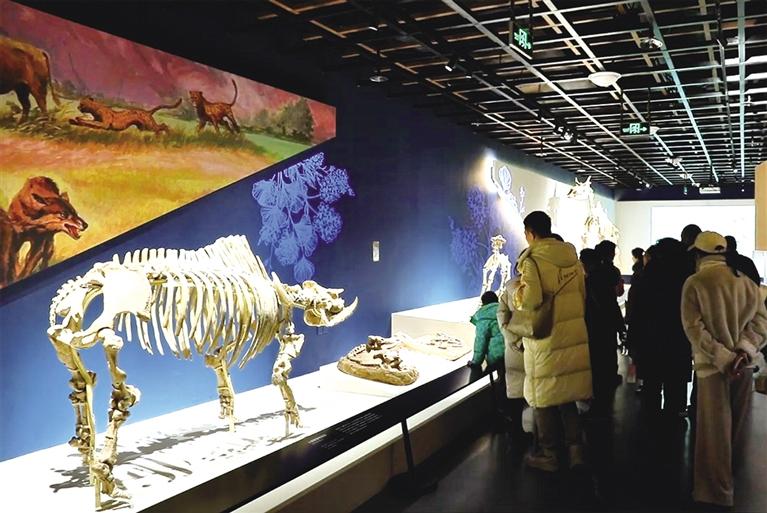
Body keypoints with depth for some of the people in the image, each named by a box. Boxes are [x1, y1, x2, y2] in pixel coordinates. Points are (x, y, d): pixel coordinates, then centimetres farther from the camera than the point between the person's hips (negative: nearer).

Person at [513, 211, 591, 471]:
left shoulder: (532, 260, -15)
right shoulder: (572, 257, 5)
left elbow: (530, 300, -26)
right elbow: (582, 296, 12)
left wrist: (517, 295, -5)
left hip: (545, 340, -6)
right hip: (574, 336, 6)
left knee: (544, 399, 9)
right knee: (568, 395, 18)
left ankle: (547, 454, 20)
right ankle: (575, 449, 24)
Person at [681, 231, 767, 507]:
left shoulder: (694, 283, -9)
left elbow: (694, 327, -16)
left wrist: (723, 358, -15)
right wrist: (743, 350, -12)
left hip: (712, 365, -4)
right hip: (743, 365, 4)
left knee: (715, 430, 6)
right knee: (737, 429, 17)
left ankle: (716, 492, 16)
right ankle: (736, 481, 33)